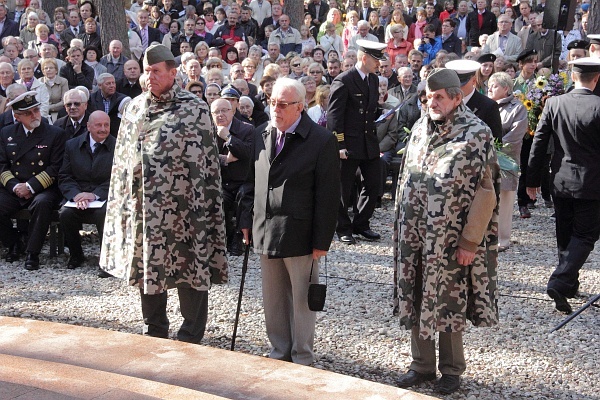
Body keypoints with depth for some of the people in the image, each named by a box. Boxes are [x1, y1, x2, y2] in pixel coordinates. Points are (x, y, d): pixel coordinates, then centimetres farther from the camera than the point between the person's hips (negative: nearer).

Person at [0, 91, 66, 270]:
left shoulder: (55, 134, 1)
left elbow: (56, 168, -6)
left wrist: (31, 186, -15)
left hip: (43, 190, -3)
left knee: (42, 203, -36)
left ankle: (33, 253, -21)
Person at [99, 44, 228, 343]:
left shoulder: (194, 109, -6)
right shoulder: (134, 108, 11)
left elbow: (206, 161, -8)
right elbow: (122, 158, 15)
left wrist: (201, 205, -12)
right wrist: (122, 200, 11)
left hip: (180, 205, -5)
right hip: (142, 205, 5)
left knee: (190, 269, 1)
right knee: (147, 269, 13)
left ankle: (191, 336, 15)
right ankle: (154, 331, 29)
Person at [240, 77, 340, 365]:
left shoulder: (321, 141, -11)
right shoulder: (261, 136, 8)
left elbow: (328, 196, -11)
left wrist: (321, 241, -13)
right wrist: (247, 222, 10)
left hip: (299, 235, -5)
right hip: (265, 231, 6)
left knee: (302, 301, 8)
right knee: (273, 299, 15)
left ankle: (302, 358, 21)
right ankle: (280, 352, 31)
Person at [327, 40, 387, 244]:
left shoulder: (374, 79, 11)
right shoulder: (343, 81, -13)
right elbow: (334, 115, -16)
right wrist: (339, 145, -19)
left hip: (370, 143, 8)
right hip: (349, 144, -8)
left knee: (373, 184, 12)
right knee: (343, 189, 4)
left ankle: (361, 224, 27)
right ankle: (343, 229, 17)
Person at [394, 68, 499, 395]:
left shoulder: (476, 134, -12)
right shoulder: (420, 128, 6)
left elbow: (485, 193, -13)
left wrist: (469, 241, -15)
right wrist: (400, 223, 10)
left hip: (451, 240, -5)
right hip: (415, 236, 5)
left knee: (449, 304, 7)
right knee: (417, 300, 12)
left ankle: (451, 368, 25)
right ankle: (422, 364, 28)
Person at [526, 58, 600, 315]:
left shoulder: (554, 103, -3)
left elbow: (538, 144, -1)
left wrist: (532, 180, 6)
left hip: (560, 181, 4)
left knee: (565, 235, 17)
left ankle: (569, 285, 29)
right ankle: (559, 282, -12)